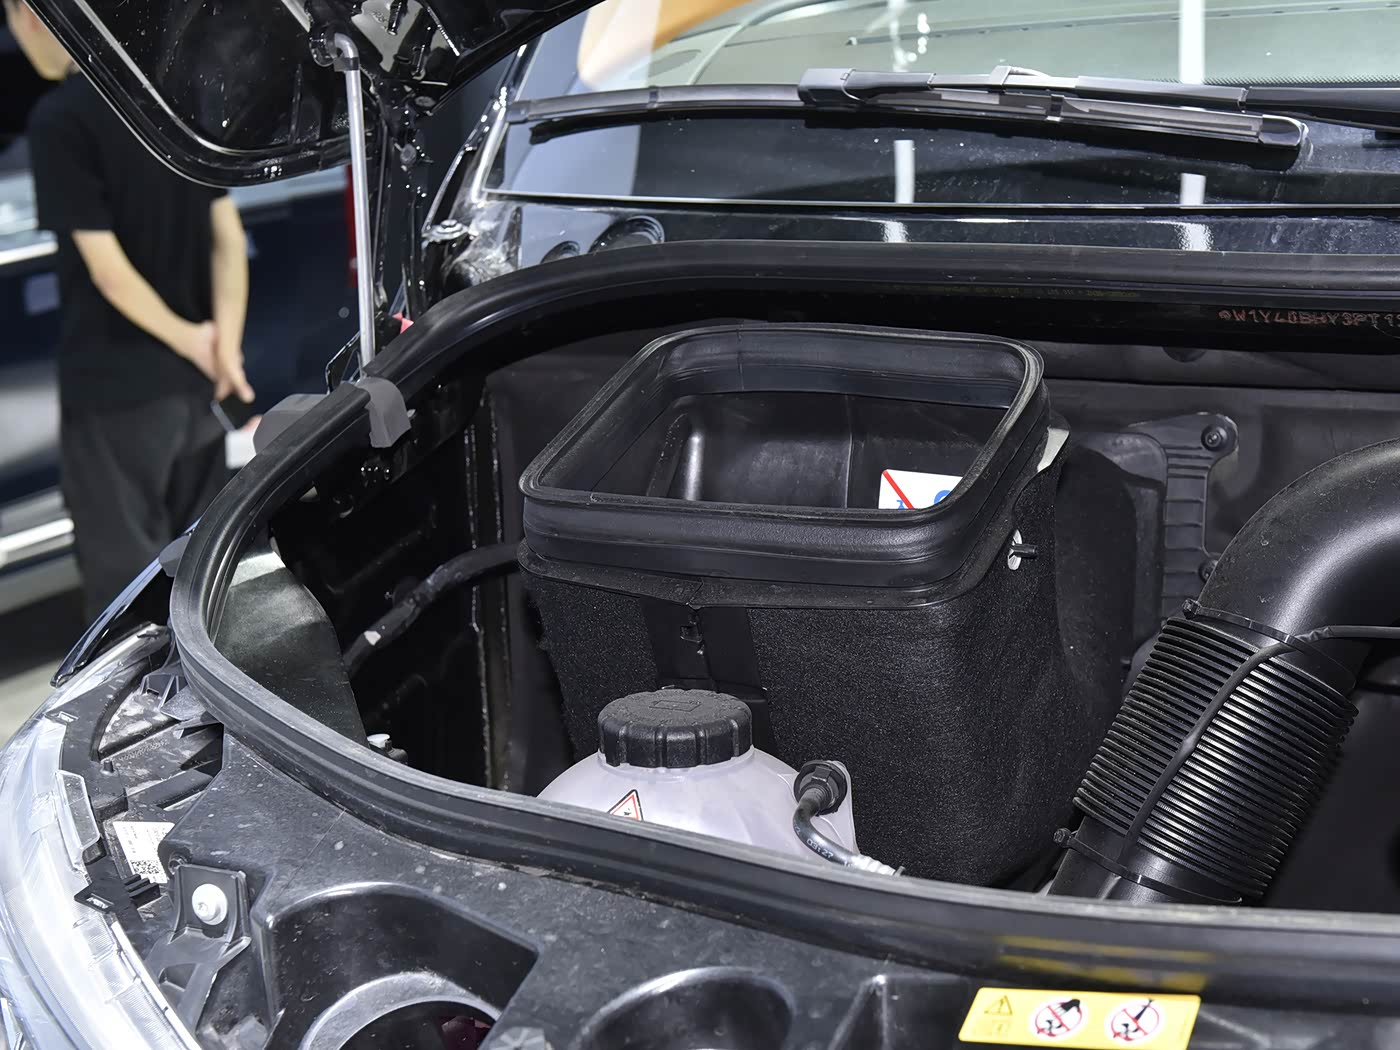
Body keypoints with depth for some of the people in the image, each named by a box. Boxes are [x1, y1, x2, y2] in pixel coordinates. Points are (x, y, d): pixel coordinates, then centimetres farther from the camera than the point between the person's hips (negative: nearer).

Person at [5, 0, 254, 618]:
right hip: (196, 378, 7)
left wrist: (188, 338, -5)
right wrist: (226, 343, -5)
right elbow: (227, 231, 2)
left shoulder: (59, 119, -14)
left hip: (115, 386, -7)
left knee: (124, 572, 2)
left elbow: (106, 266, -17)